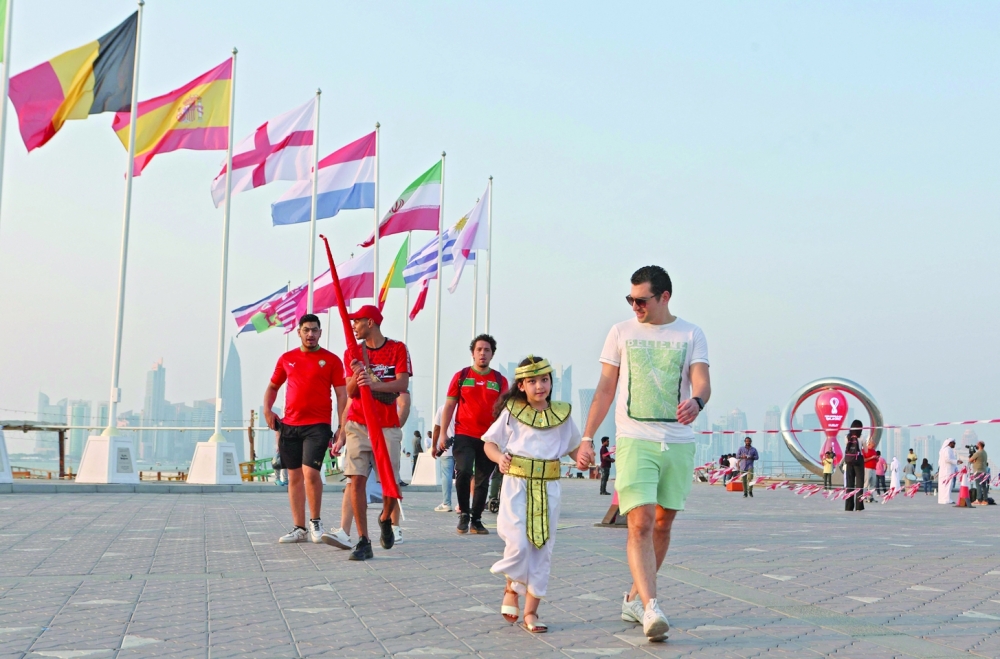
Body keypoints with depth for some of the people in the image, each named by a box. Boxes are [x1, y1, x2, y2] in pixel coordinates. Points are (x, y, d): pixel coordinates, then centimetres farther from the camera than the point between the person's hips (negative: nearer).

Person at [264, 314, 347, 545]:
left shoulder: (332, 360, 1)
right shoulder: (287, 359, 10)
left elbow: (341, 395, 0)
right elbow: (272, 387, 22)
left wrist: (341, 427, -7)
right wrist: (267, 409, 5)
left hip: (318, 425, -4)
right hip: (289, 425, 4)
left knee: (310, 472, -17)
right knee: (294, 476, 7)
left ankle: (315, 522, 1)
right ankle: (299, 528, 14)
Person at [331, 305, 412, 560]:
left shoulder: (397, 349, 0)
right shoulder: (353, 352, 9)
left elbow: (402, 384, -13)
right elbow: (350, 392, 3)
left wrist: (374, 384, -29)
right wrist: (356, 376, -19)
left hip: (387, 426, -2)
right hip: (358, 425, 2)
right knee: (357, 479, -9)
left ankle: (386, 519, 29)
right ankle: (363, 541, -5)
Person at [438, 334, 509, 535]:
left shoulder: (500, 380, 6)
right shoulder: (461, 376, 4)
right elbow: (449, 406, 6)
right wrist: (443, 434, 0)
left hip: (489, 438, 2)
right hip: (464, 435, -2)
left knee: (483, 481, 6)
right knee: (464, 471, -20)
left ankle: (476, 520, 19)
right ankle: (464, 512, -1)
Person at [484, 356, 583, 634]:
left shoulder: (562, 414, 8)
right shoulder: (511, 411, 2)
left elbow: (574, 447, 17)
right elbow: (489, 442, 8)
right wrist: (499, 457, -14)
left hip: (547, 488, 2)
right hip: (516, 485, -2)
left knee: (542, 550, 3)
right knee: (519, 544, -12)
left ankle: (530, 612, 13)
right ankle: (511, 589, 19)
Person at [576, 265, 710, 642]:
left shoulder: (691, 335, 5)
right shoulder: (621, 333, 7)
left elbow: (702, 381, -7)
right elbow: (605, 389, 9)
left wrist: (696, 401, -31)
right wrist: (587, 438, 4)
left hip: (678, 443, 2)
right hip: (634, 440, -2)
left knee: (662, 525, 10)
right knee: (640, 523, -15)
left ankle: (634, 598, 26)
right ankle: (650, 610, -19)